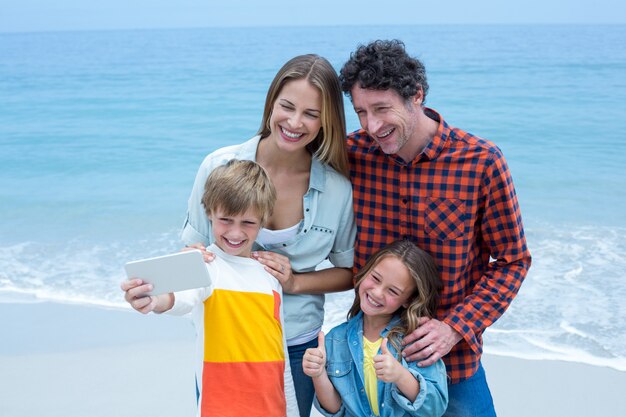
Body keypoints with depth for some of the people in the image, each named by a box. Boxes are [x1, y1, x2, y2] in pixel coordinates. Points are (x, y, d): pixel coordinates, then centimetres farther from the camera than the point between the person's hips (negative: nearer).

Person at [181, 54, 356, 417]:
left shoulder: (338, 189, -10)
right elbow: (193, 248, -2)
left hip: (296, 347, 0)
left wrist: (296, 282, -15)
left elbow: (350, 272, 2)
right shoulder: (220, 166, -12)